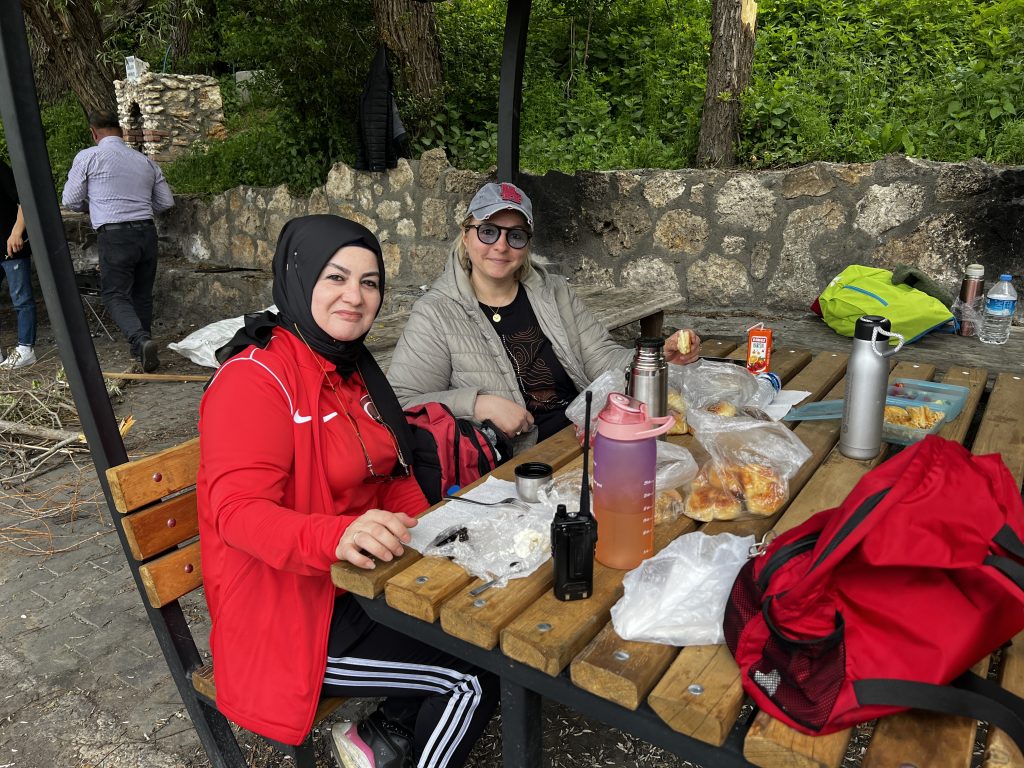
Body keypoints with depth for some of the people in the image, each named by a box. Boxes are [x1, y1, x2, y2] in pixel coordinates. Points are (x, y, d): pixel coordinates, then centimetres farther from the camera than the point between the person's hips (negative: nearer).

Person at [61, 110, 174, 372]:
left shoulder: (88, 157, 1)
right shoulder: (146, 161, 13)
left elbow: (70, 201, 5)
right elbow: (166, 201, 17)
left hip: (114, 235, -5)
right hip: (147, 232, 5)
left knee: (116, 295, 0)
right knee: (142, 294, 14)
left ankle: (140, 340, -23)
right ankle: (142, 349, 22)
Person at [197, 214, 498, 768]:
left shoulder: (350, 368, 7)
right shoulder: (254, 378, -19)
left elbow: (391, 476, 9)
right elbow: (239, 512, -27)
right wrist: (337, 537, -45)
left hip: (360, 585, 8)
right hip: (288, 615, -8)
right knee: (474, 678, -10)